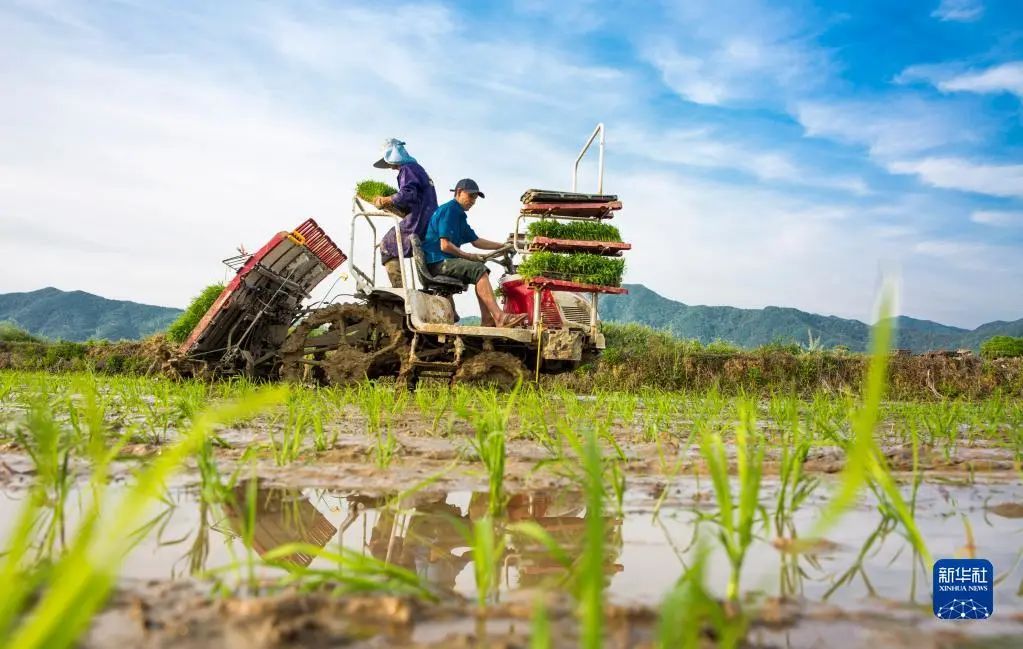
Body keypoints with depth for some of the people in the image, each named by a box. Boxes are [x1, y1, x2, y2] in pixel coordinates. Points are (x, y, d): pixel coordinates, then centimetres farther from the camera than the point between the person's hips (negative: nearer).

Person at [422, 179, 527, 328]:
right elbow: (445, 245, -20)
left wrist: (503, 246, 18)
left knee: (480, 270, 9)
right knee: (478, 270, -22)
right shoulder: (448, 210, -10)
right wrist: (469, 256, -10)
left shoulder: (459, 214, 21)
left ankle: (487, 319, -3)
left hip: (445, 261, 11)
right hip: (437, 262, -11)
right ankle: (499, 318, -28)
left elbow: (476, 241, 25)